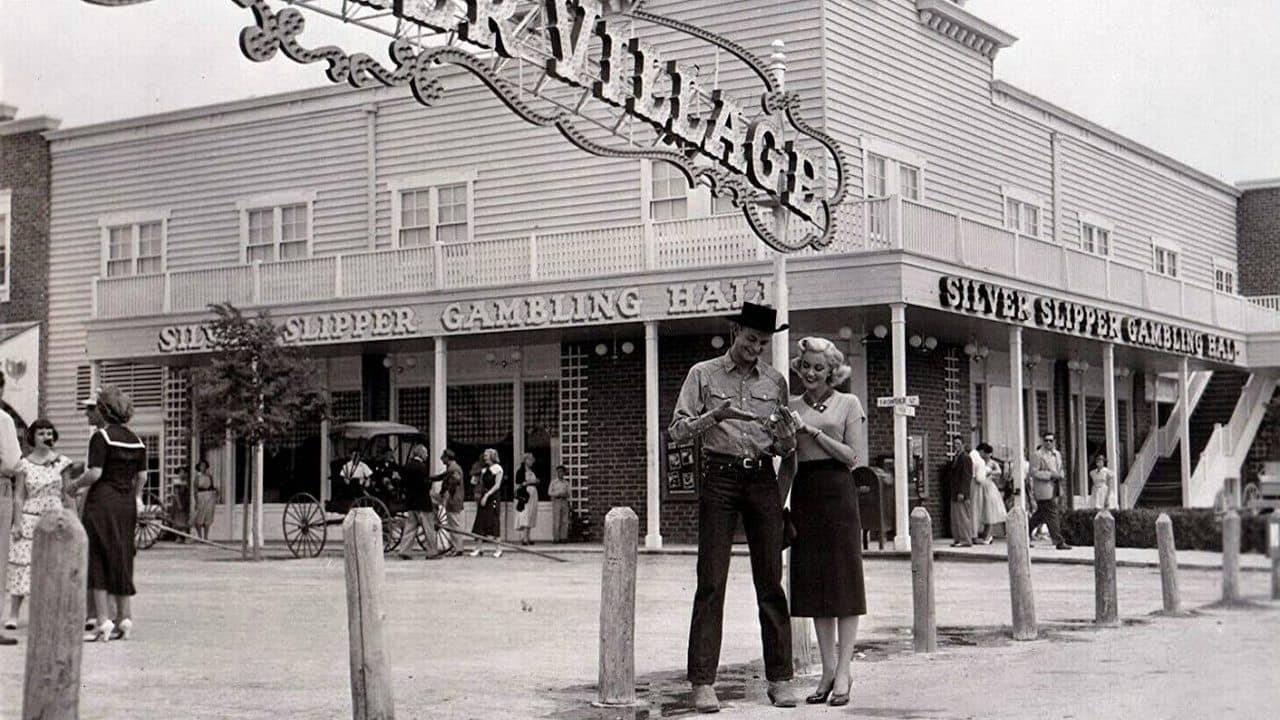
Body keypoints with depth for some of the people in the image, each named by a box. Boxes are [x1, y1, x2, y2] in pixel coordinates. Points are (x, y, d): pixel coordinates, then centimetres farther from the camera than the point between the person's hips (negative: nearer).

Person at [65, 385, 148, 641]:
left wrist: (75, 484, 1)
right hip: (127, 504, 6)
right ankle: (124, 618, 13)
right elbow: (142, 476, 12)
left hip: (102, 500, -6)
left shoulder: (102, 436, -10)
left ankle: (103, 622, -5)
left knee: (98, 560, -1)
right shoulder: (136, 441, 8)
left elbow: (94, 473, -17)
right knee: (121, 559, 13)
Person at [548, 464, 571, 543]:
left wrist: (566, 494, -11)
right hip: (556, 502, -4)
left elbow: (568, 495, 13)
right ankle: (556, 539, -3)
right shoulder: (553, 481, 1)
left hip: (564, 502, 4)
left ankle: (563, 538, -1)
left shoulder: (566, 483, 12)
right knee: (556, 521, -7)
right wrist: (559, 494, -15)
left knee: (564, 521, -3)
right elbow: (549, 493, -2)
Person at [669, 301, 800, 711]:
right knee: (711, 581, -5)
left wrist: (785, 432, -7)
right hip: (720, 477, -3)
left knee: (771, 581, 2)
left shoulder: (775, 382, 14)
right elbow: (677, 431, -1)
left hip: (763, 479, 3)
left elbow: (787, 448, 16)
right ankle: (703, 682, -4)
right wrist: (715, 416, -17)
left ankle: (779, 678, 7)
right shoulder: (703, 375, 6)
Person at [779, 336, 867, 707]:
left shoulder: (848, 404, 3)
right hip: (804, 494, 4)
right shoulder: (792, 407, 13)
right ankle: (828, 668, 10)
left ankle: (843, 670, -1)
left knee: (843, 581, -3)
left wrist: (813, 431, -9)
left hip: (837, 492, -4)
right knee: (813, 583, 4)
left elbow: (852, 456, -4)